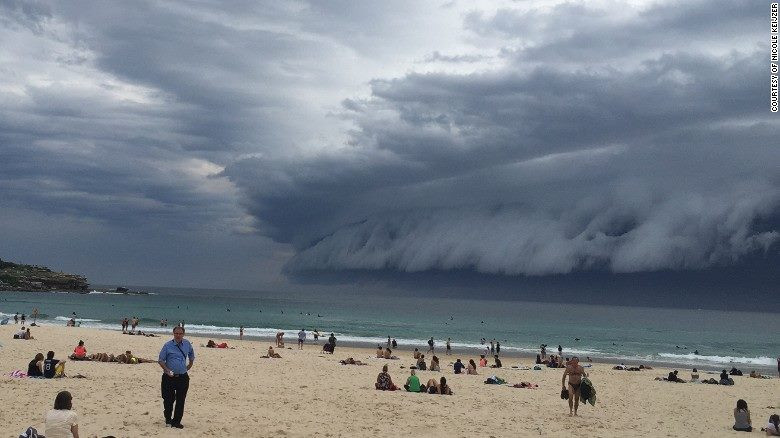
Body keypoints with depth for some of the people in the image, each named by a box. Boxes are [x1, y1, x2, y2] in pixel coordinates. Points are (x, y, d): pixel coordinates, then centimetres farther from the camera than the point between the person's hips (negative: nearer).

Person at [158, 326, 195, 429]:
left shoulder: (187, 344, 6)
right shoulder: (167, 345, -5)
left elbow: (191, 355, 26)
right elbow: (160, 360, -2)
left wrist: (189, 366, 18)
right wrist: (167, 370, -14)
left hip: (183, 377, 3)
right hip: (169, 377, -2)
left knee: (181, 401, 1)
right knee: (168, 399, 3)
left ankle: (176, 422, 10)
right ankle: (168, 418, 26)